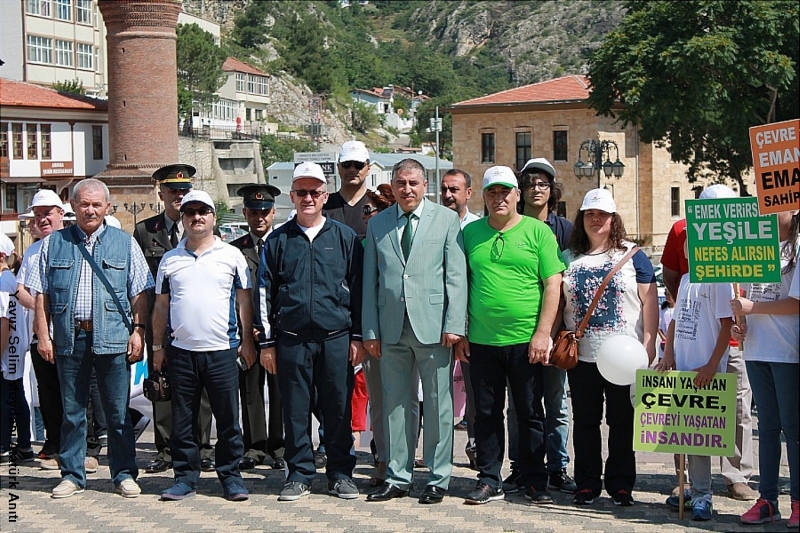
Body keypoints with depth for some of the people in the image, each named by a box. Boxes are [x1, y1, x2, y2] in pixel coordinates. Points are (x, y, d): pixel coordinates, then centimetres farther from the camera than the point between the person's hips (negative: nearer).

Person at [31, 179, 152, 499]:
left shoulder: (125, 244, 9)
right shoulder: (54, 244, 10)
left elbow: (139, 293, 7)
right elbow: (42, 295, 8)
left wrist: (138, 330, -3)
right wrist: (43, 335, 1)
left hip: (112, 338, -1)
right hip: (69, 337, 1)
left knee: (118, 411, 3)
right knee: (72, 410, 7)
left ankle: (124, 474, 13)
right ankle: (72, 475, 17)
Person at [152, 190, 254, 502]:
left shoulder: (231, 255, 5)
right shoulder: (170, 259, 11)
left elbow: (244, 300, 7)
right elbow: (161, 305, 15)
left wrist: (248, 340, 1)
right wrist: (157, 346, 10)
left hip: (222, 350, -2)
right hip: (181, 351, 2)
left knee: (228, 418, 2)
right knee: (182, 420, 7)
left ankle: (230, 476, 12)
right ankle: (185, 477, 15)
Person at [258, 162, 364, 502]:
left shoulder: (345, 237, 8)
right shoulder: (278, 240, 9)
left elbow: (357, 289, 7)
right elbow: (265, 293, 9)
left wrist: (358, 336, 2)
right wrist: (267, 342, 4)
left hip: (336, 339, -1)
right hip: (291, 340, 1)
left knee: (338, 409, 4)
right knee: (296, 410, 4)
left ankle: (341, 474, 15)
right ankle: (300, 474, 15)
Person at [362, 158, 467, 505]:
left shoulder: (446, 219, 4)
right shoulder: (378, 224, 12)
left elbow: (456, 276, -1)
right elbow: (370, 281, 11)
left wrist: (453, 325, -9)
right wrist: (370, 331, 4)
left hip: (433, 326, -3)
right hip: (391, 329, 3)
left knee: (438, 406, 2)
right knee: (394, 405, 9)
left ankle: (439, 479, 13)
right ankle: (397, 478, 19)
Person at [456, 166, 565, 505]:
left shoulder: (537, 231, 1)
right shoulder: (470, 233, 8)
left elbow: (553, 284, -3)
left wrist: (542, 334, -10)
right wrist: (460, 333, 5)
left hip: (525, 341, -2)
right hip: (481, 340, 2)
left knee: (531, 414, 6)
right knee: (486, 414, 8)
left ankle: (535, 482, 16)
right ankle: (490, 481, 17)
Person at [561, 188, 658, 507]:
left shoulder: (632, 255, 3)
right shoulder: (569, 258, 10)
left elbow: (649, 301, 0)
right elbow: (556, 301, 13)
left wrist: (649, 344, -8)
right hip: (581, 355, 2)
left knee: (622, 421, 4)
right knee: (584, 421, 7)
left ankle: (621, 485, 13)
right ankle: (587, 484, 16)